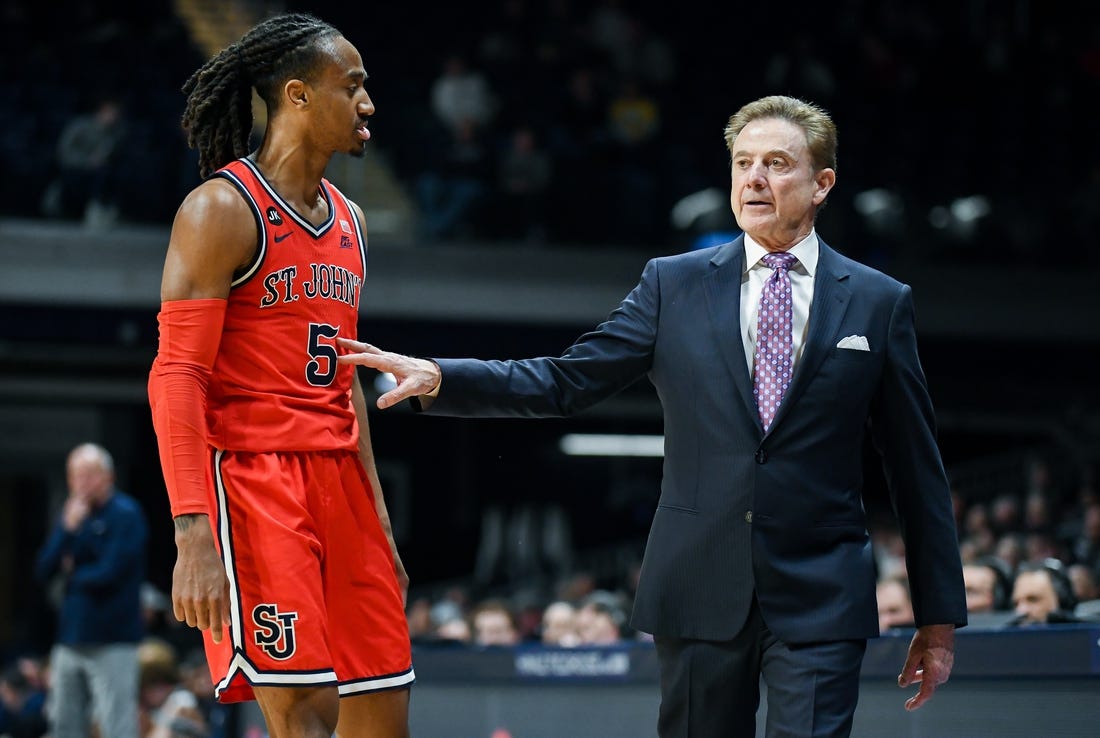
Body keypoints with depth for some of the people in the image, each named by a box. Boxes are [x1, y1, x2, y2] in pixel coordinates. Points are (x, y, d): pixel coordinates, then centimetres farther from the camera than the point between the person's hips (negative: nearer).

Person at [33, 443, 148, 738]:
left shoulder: (125, 514, -6)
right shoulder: (72, 513, 14)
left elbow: (109, 573, -15)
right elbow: (43, 571, 6)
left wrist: (74, 575, 3)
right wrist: (68, 529, -8)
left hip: (111, 643, -7)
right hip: (71, 640, 7)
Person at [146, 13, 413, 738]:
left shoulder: (349, 221, 16)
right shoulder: (222, 210, -9)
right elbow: (177, 378, -15)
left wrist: (379, 524, 19)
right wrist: (193, 535, -23)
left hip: (337, 479, 8)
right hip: (252, 479, -8)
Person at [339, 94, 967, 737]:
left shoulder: (879, 303, 5)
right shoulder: (675, 286, 8)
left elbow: (917, 469, 7)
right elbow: (565, 382, 4)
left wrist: (939, 615, 6)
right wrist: (437, 377, -11)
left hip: (820, 602, -1)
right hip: (700, 592, 2)